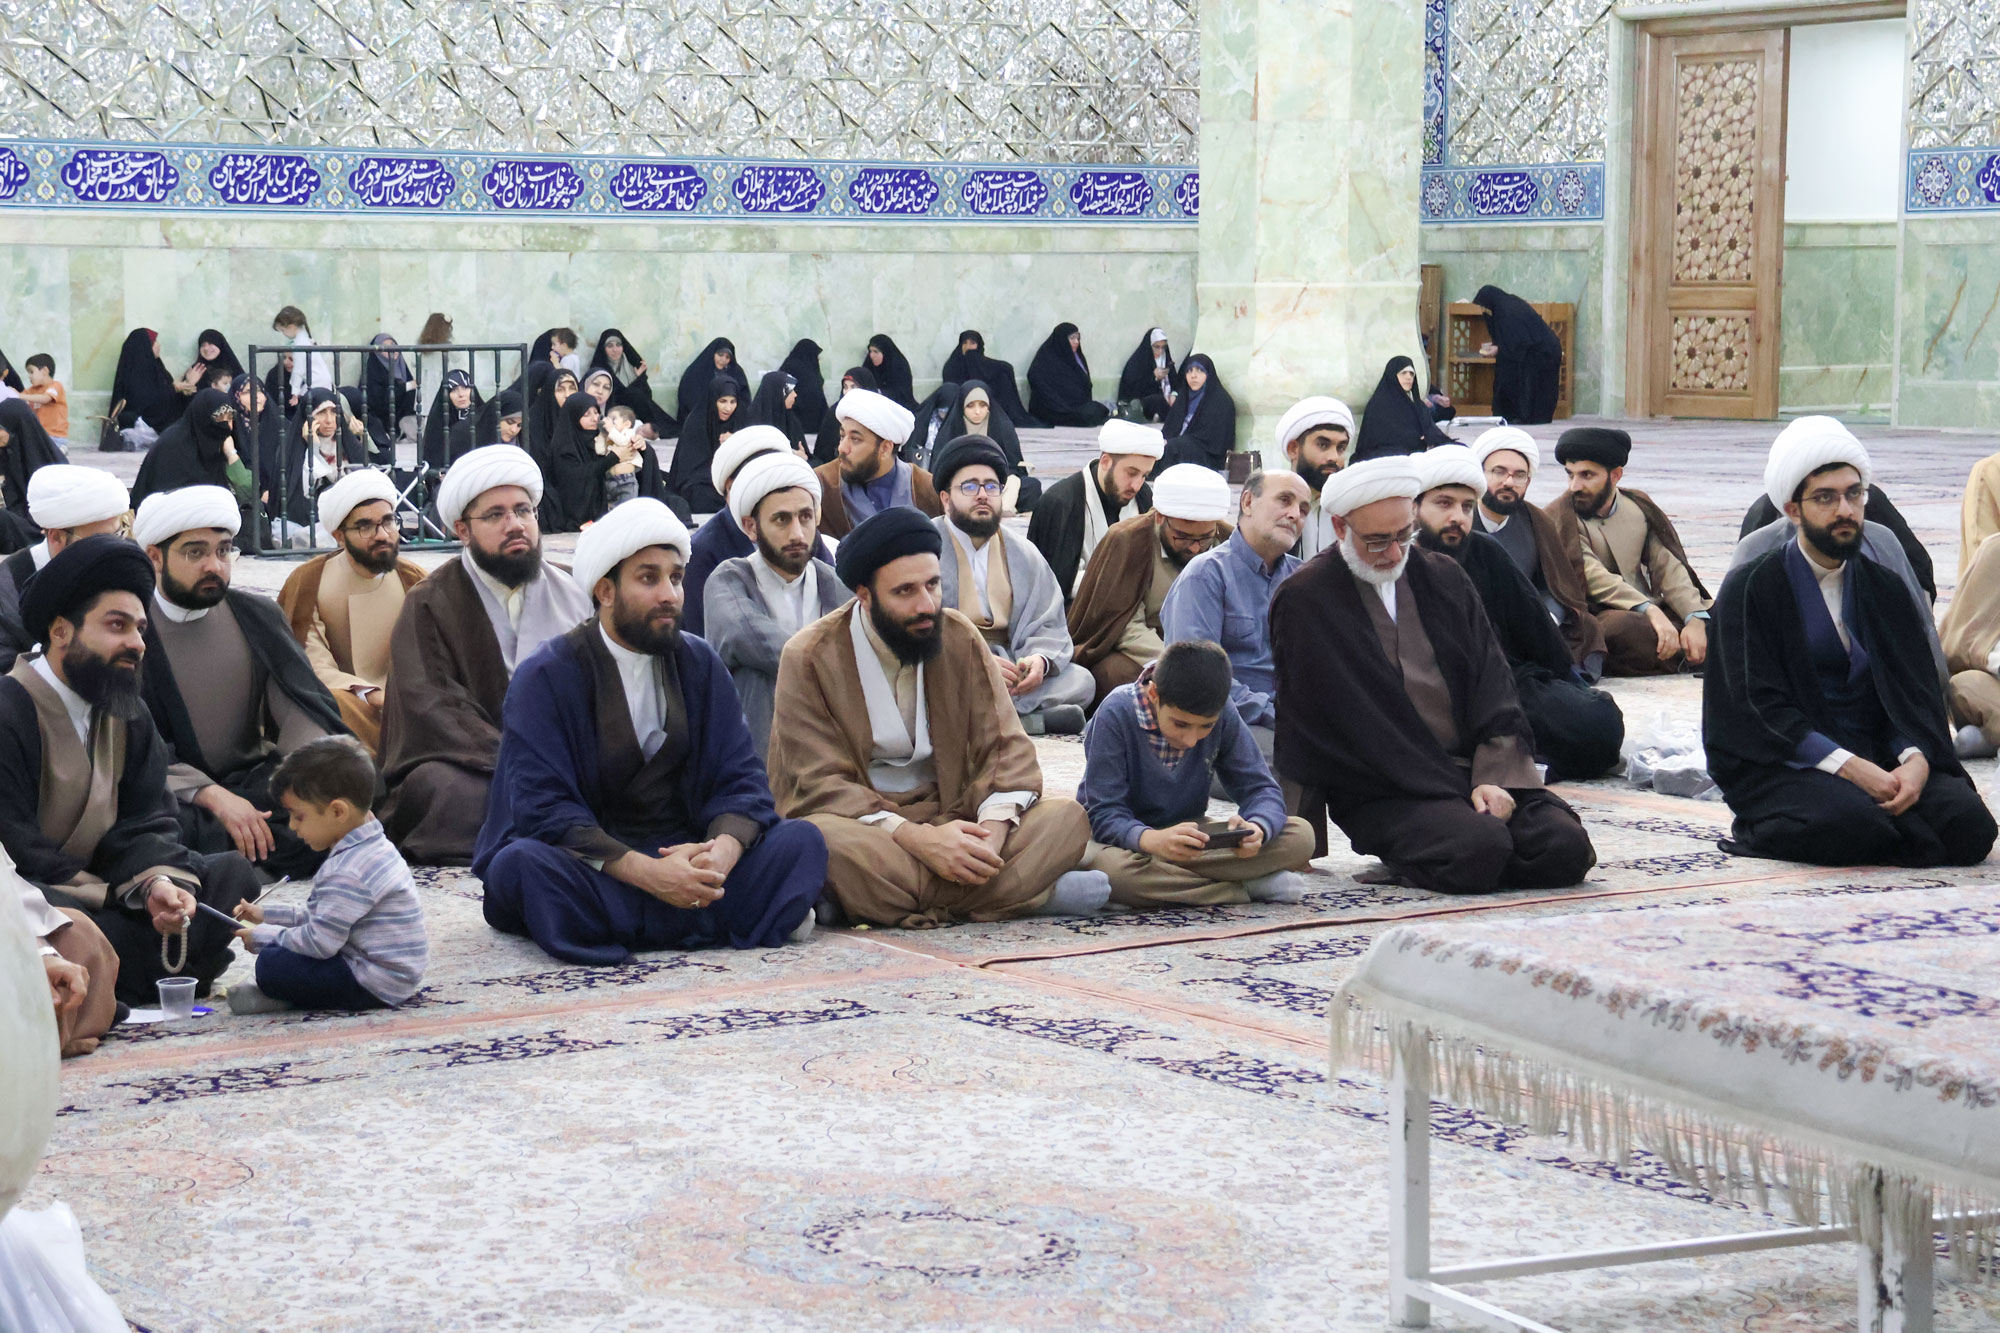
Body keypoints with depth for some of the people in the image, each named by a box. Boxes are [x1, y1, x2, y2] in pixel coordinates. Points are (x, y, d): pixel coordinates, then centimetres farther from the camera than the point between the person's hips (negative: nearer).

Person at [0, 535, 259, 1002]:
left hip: (95, 888, 8)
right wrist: (133, 897, -19)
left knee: (233, 873, -5)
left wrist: (158, 880, -19)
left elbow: (145, 824, 5)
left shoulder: (129, 715, 11)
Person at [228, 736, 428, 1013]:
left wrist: (262, 937, -9)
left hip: (376, 987, -11)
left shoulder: (348, 874, -24)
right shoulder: (375, 848, 11)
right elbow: (326, 917, 22)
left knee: (271, 964, -23)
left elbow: (319, 941, -25)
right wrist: (266, 914, 19)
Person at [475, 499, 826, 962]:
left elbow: (739, 777, 4)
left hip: (683, 853, 4)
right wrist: (646, 872, -29)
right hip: (586, 865, -4)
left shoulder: (699, 664, 9)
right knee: (522, 863, -35)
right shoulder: (546, 676, -5)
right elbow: (544, 809, -16)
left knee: (802, 840, -16)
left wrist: (724, 849, -21)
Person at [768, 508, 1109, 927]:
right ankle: (1024, 892, -30)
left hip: (948, 820, 3)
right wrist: (918, 838, -30)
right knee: (820, 837, -40)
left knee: (1067, 818, -16)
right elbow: (819, 783, -15)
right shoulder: (810, 657, -6)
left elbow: (1006, 747, 1)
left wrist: (992, 828, -22)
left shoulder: (960, 638, 6)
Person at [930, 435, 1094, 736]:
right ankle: (1032, 718, -31)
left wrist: (1040, 659, -13)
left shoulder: (1024, 555, 18)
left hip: (1011, 674, 4)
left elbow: (1050, 625, 13)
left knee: (1081, 681, -17)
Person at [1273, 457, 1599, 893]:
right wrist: (1463, 795, -13)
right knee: (1479, 850, -32)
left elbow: (1492, 689, 12)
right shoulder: (1305, 600, -2)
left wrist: (1495, 776, -8)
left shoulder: (1446, 580, 16)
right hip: (1382, 794, -5)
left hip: (1470, 769, 6)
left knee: (1565, 847, -19)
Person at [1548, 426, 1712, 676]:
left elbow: (1669, 568, 5)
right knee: (1629, 628, -38)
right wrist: (1650, 611, -31)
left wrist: (1695, 619, -13)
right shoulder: (1557, 518, -5)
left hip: (1654, 611, 5)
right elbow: (1594, 578, -18)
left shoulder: (1638, 505, 13)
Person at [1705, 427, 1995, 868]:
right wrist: (1849, 766, -21)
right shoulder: (1750, 588, 0)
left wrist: (1916, 759, -17)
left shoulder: (1885, 588, 15)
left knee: (1968, 823, -22)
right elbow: (1761, 705, -9)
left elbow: (1914, 691, 7)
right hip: (1784, 762, -5)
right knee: (1851, 823, -36)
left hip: (1877, 759, 5)